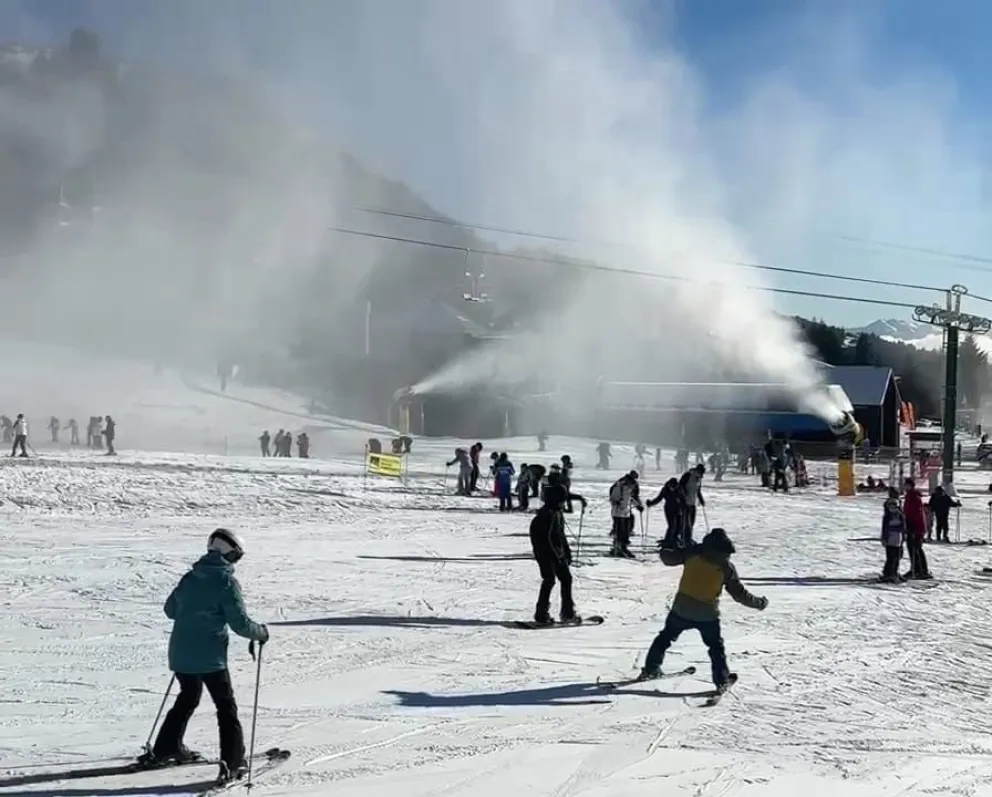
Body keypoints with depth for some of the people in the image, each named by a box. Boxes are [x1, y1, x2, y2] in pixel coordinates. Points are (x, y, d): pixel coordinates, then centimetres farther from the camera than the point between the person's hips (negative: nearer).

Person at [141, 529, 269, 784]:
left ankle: (165, 748, 34)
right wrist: (261, 633, 4)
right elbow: (240, 623, -13)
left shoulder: (190, 577, 8)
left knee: (188, 698, 27)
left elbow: (170, 609, 20)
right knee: (226, 707, 2)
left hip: (180, 654, 7)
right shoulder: (226, 582, -12)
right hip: (210, 657, -7)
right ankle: (233, 763, -4)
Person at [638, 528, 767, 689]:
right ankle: (722, 681, 13)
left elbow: (669, 558, 0)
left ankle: (650, 670, 24)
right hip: (707, 614, -1)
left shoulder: (693, 553, -4)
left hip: (682, 609, 1)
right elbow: (739, 593, 0)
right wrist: (759, 603, 13)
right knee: (716, 647, 18)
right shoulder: (726, 567, -5)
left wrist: (665, 552, 24)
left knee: (666, 637, 20)